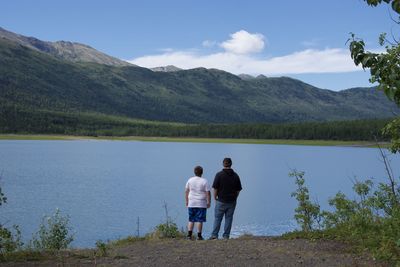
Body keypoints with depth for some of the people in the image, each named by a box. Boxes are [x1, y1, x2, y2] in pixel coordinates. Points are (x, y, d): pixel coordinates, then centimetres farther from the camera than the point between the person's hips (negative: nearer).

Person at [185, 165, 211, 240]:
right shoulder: (204, 181, -7)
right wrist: (209, 202, 1)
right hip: (201, 204, -3)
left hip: (191, 204, 3)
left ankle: (189, 235, 5)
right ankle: (199, 235, 2)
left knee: (191, 220, 10)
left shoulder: (190, 180, 3)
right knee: (200, 220, 1)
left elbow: (186, 191, 8)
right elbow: (208, 193, -8)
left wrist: (187, 201, 16)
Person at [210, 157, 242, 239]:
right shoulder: (235, 175, 4)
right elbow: (238, 189, 7)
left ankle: (214, 235, 1)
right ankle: (226, 236, 6)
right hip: (232, 202, 2)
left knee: (217, 218, 4)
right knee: (229, 218, 7)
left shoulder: (219, 175, -6)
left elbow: (215, 188, -7)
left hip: (221, 201, -2)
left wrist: (215, 198, 5)